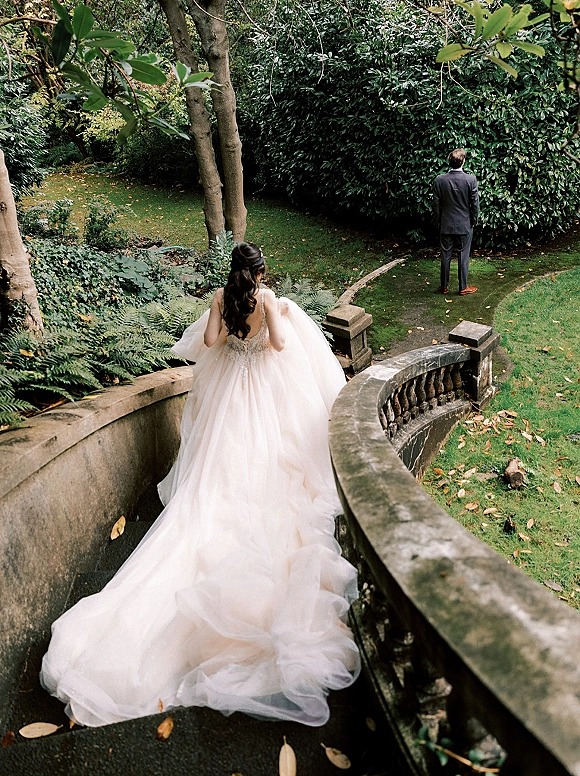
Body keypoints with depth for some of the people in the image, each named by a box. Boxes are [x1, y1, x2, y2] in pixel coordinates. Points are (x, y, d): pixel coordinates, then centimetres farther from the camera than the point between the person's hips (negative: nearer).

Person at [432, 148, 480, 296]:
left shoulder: (439, 180, -8)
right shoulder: (471, 180, -12)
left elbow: (436, 204, -2)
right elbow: (475, 203, -6)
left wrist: (438, 221, 9)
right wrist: (474, 221, 7)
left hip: (446, 225, 1)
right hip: (465, 225, -1)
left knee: (445, 256, 10)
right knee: (463, 256, 7)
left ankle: (444, 286, 19)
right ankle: (463, 287, 14)